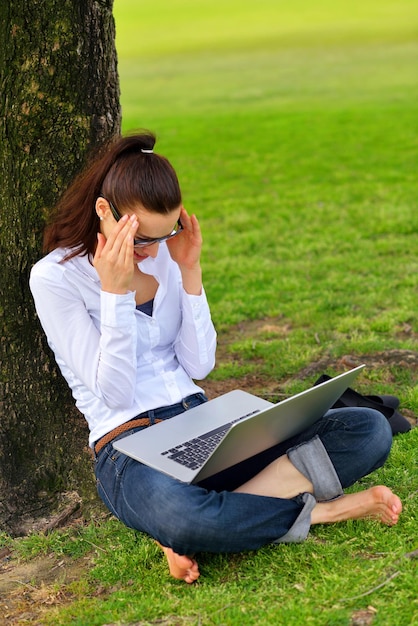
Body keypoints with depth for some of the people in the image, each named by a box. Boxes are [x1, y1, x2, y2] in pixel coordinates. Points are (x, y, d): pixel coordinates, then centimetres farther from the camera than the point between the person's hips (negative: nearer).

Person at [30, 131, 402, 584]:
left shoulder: (164, 255, 8)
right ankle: (317, 510, -16)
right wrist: (115, 291, -20)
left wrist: (189, 272, -4)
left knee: (369, 430, -11)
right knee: (183, 518, -44)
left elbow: (198, 367, 4)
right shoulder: (53, 277, -8)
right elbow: (115, 394, -13)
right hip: (130, 447, -6)